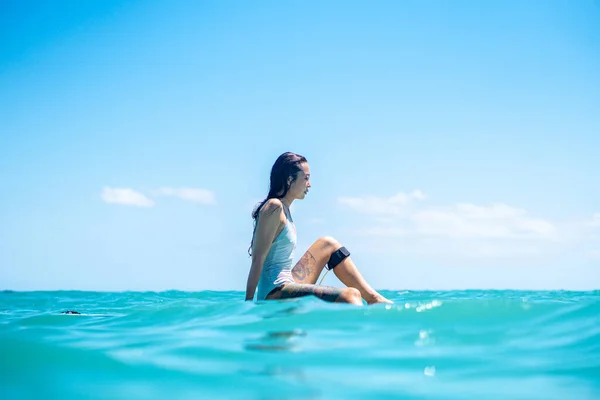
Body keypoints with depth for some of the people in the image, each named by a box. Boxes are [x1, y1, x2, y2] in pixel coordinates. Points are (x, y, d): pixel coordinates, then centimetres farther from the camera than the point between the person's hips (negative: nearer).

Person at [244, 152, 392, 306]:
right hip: (275, 292, -11)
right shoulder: (274, 207, -13)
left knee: (328, 244, 21)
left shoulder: (284, 209, 16)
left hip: (286, 283, 11)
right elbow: (258, 259, -17)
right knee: (350, 296, -21)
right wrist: (248, 303, -19)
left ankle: (373, 298, 16)